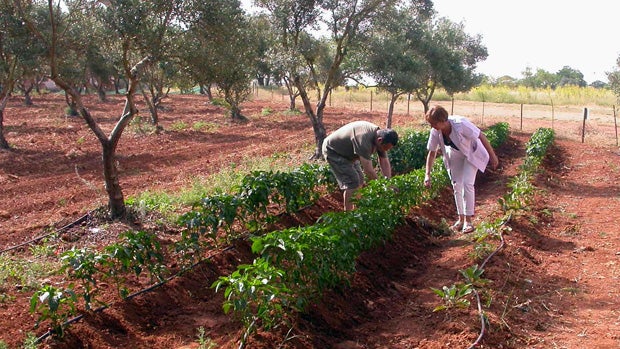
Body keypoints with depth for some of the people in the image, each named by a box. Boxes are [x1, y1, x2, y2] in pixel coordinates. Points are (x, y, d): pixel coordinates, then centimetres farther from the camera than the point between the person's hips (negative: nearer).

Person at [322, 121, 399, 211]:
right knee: (352, 182, -15)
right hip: (333, 150, -9)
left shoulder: (380, 135, -12)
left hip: (347, 153, 9)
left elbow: (385, 163, -4)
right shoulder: (364, 140, -39)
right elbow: (368, 170, -37)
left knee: (359, 180, 9)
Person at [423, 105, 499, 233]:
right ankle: (461, 219, 16)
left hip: (471, 153, -5)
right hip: (455, 154, 5)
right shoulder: (435, 132, -22)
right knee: (456, 185, 4)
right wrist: (427, 174, -16)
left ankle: (468, 220, -8)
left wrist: (492, 156, -21)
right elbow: (432, 153, -10)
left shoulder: (460, 124, -37)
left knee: (467, 183, -16)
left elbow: (481, 137, -27)